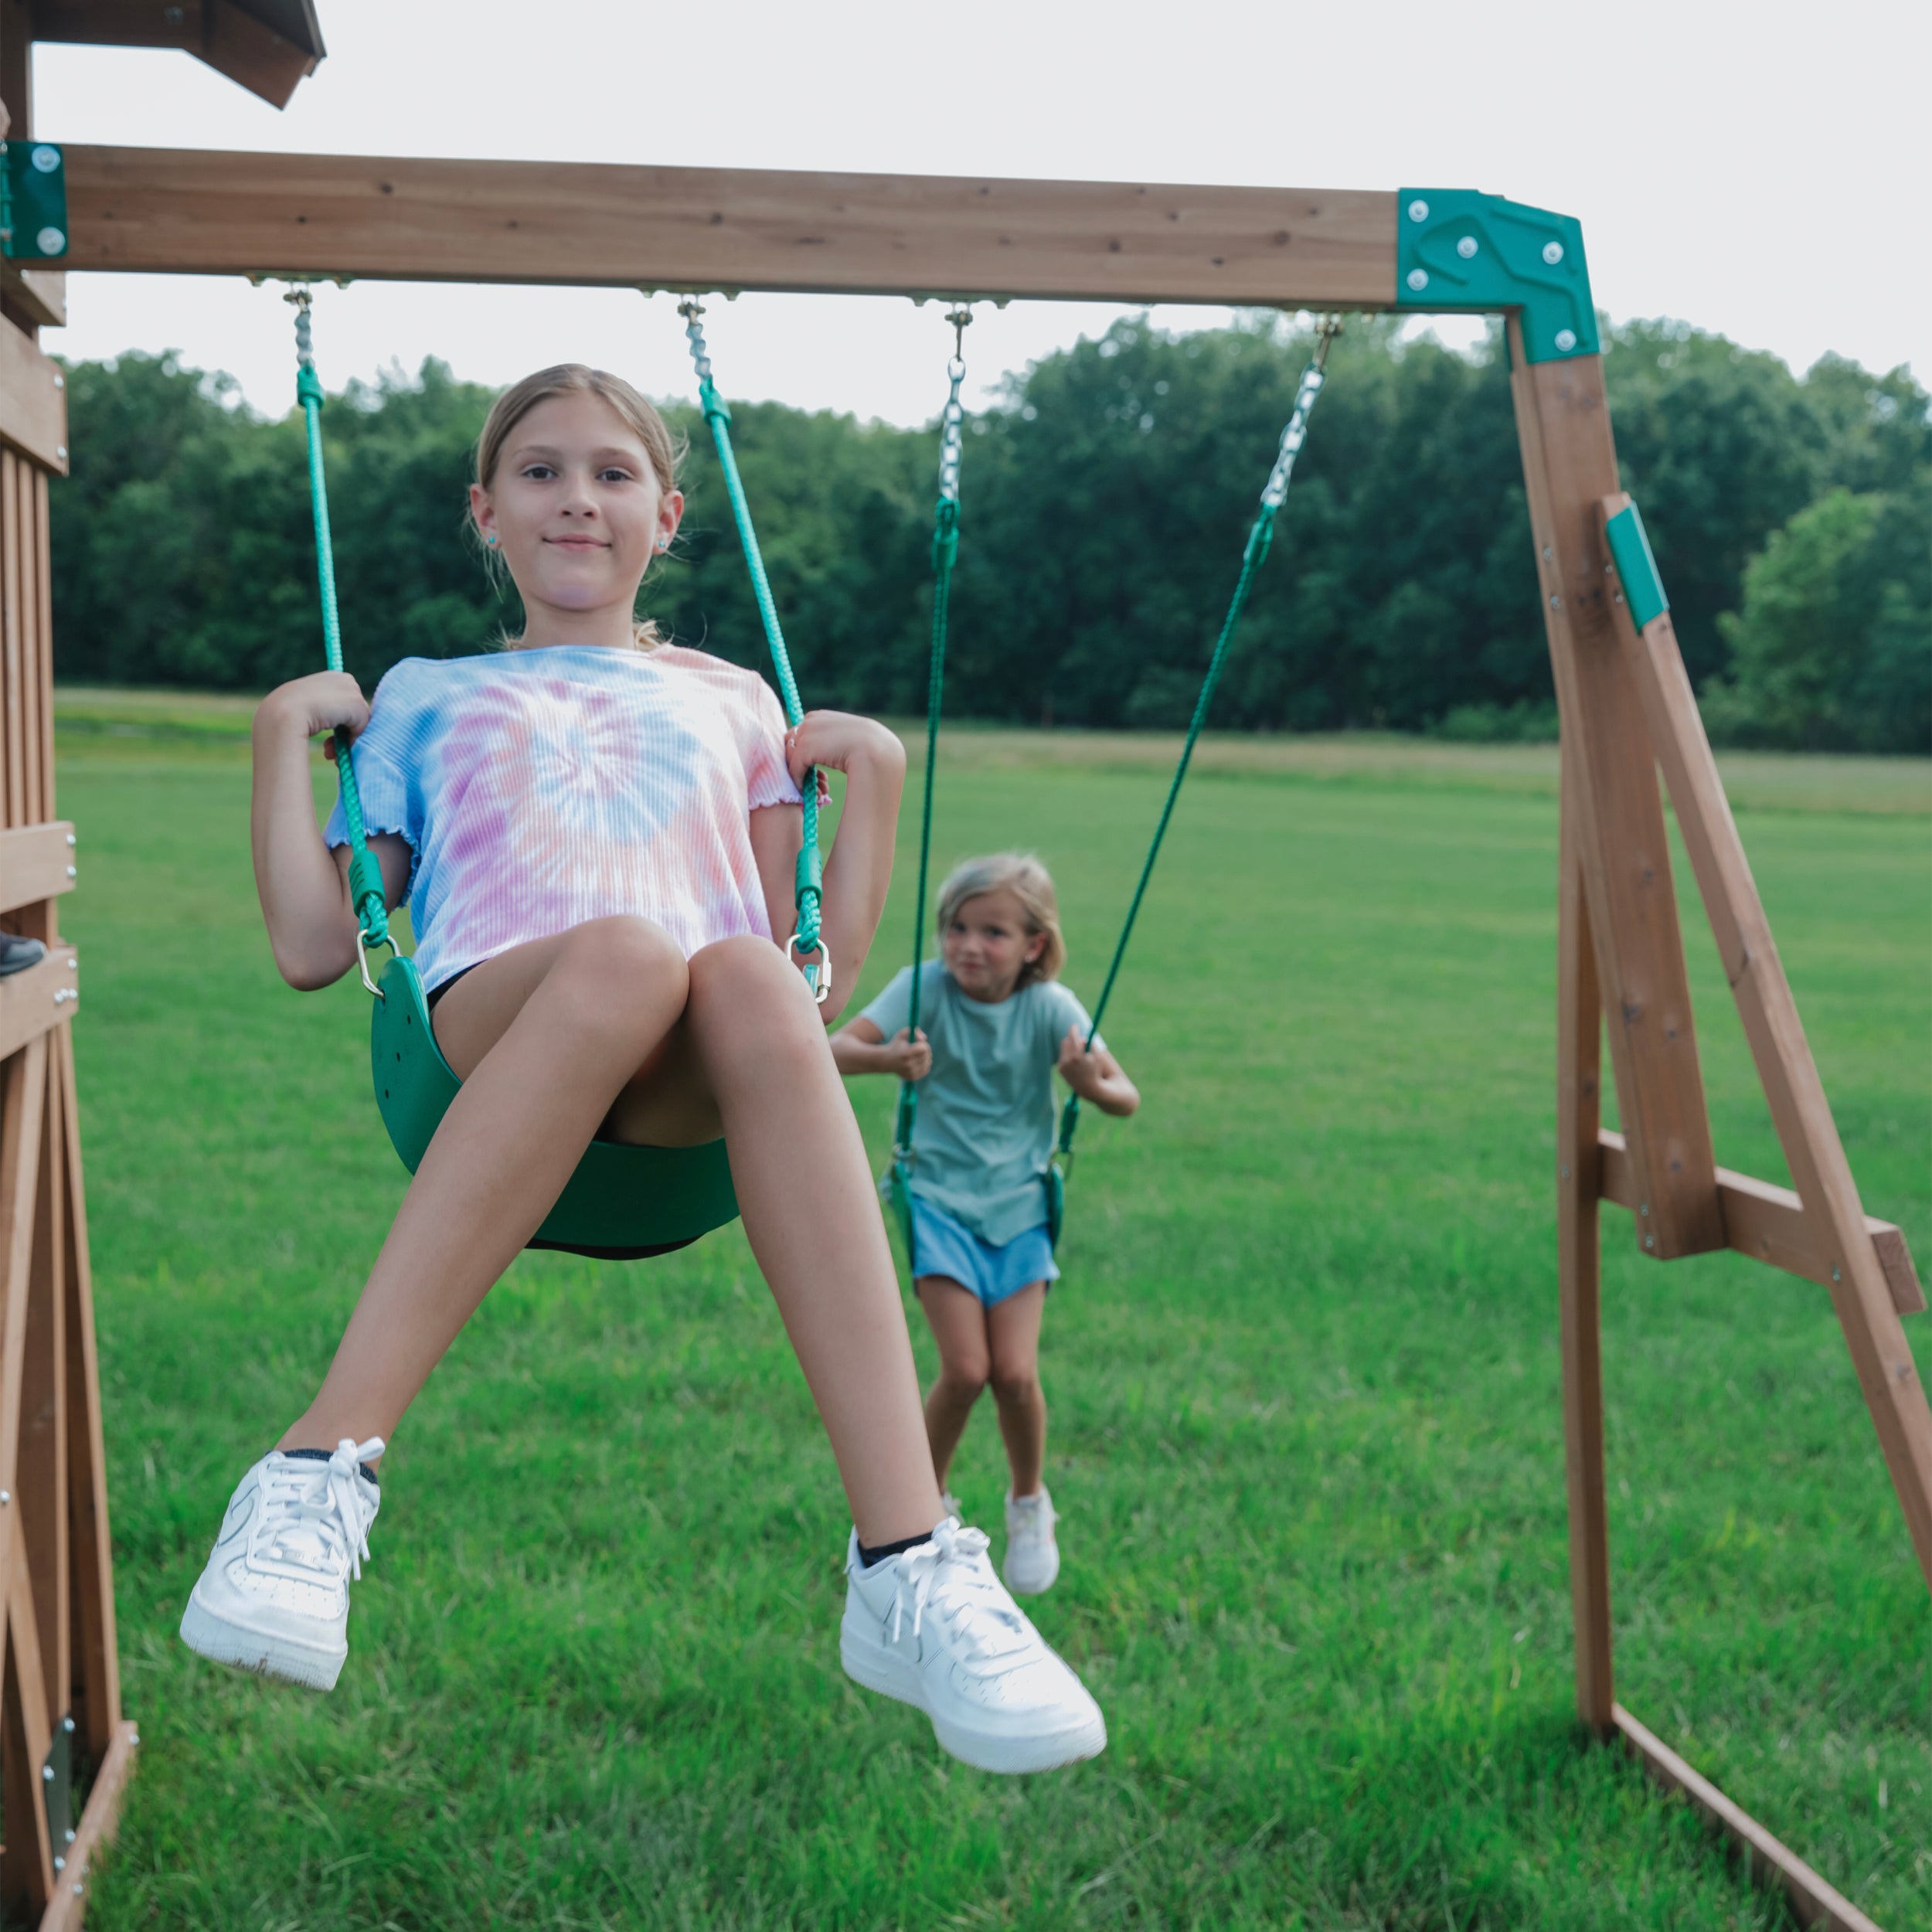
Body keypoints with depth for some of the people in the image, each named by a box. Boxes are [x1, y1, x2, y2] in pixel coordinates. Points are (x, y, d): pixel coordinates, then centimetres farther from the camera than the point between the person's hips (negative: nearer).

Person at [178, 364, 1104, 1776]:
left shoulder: (731, 700, 34)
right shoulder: (424, 698, 33)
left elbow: (822, 968, 24)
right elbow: (314, 946, 21)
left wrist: (876, 775, 18)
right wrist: (286, 731, 20)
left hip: (690, 1088, 1)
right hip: (481, 1031, -1)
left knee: (752, 986, -38)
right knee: (625, 954, -39)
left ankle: (907, 1570, -47)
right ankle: (321, 1476, -45)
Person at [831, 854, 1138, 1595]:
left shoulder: (1050, 1007, -8)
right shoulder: (925, 987, -12)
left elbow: (1127, 1098, -9)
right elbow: (836, 1047, -22)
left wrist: (1091, 1084, -32)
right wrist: (886, 1058, -43)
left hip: (1018, 1202, 1)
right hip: (940, 1199, -1)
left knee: (1015, 1372, -8)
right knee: (965, 1369, -11)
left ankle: (1029, 1504, 22)